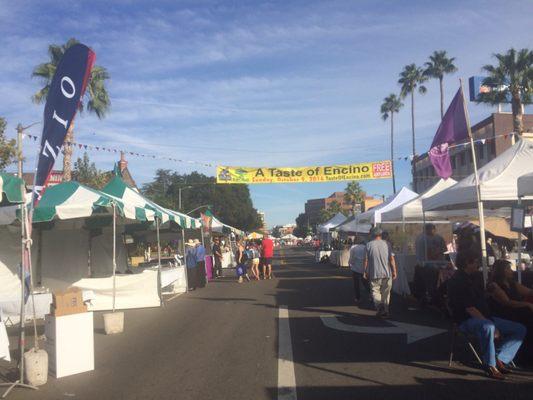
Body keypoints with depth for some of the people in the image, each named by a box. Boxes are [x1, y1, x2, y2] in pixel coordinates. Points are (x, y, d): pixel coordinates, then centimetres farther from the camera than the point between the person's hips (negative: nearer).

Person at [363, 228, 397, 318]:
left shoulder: (369, 245, -1)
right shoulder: (386, 244, 2)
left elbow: (366, 260, -2)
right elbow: (392, 259, -2)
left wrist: (365, 272, 6)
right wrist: (394, 271, 4)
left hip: (375, 273, -2)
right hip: (387, 273, 2)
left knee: (375, 291, 7)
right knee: (386, 292, 11)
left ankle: (379, 305, -16)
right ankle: (385, 311, 15)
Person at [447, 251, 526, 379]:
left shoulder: (472, 278, 19)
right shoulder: (457, 281, -13)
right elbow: (469, 309, -22)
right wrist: (490, 324, -24)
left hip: (485, 317, 10)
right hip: (467, 320, -10)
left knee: (520, 329, 2)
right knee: (488, 327, -42)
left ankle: (499, 359, -7)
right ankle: (490, 365, -24)